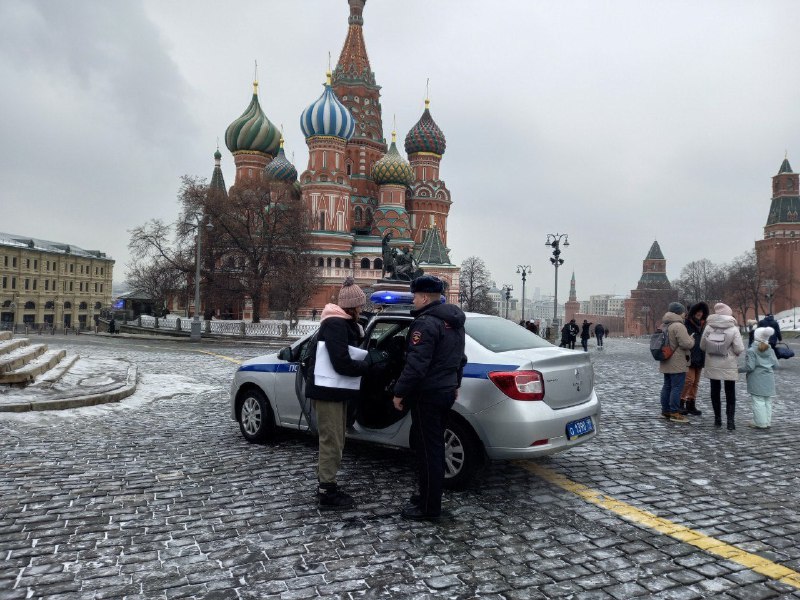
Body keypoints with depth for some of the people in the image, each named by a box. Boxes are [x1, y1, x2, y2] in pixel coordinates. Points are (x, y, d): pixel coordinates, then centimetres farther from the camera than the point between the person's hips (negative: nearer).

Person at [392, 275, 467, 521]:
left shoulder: (426, 323, -19)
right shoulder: (454, 321, 12)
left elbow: (416, 364, -24)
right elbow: (459, 357, 22)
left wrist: (400, 392, -17)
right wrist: (455, 384, 29)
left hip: (428, 394, -10)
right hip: (446, 391, 10)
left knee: (428, 449, -2)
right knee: (434, 446, 18)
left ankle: (429, 507, 6)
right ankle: (429, 495, 29)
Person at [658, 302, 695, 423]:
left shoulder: (664, 325, 13)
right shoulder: (678, 326, -18)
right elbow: (686, 344, -22)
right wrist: (691, 339, -2)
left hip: (666, 362, 9)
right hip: (677, 363, -9)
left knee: (667, 386, 14)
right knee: (677, 387, -5)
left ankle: (665, 411, 20)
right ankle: (674, 413, -3)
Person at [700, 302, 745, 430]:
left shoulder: (708, 327, -7)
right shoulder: (733, 329, -11)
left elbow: (702, 346, -2)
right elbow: (739, 349, -13)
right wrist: (731, 352, 7)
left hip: (713, 366, 1)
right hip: (729, 366, -1)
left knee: (715, 392, 13)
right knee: (730, 394, 8)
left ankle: (718, 419, 19)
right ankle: (730, 421, 4)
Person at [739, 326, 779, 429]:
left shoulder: (751, 351, -14)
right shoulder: (770, 350, 5)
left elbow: (750, 367, -16)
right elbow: (775, 364, 5)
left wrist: (738, 370, -3)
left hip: (757, 381, -6)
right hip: (769, 380, 6)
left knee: (758, 401, -1)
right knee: (768, 401, 13)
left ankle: (761, 423, 1)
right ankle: (767, 422, 19)